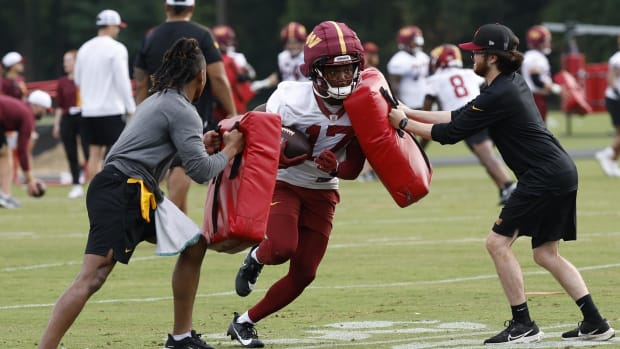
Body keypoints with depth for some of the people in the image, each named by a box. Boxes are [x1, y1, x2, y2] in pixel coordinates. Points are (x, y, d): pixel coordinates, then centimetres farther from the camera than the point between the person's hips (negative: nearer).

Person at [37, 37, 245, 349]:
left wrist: (200, 145, 25)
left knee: (194, 245, 18)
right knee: (92, 277, -18)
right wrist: (230, 150, 7)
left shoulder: (157, 101, 22)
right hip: (120, 194, -10)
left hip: (135, 195, 10)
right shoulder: (183, 112, -6)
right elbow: (201, 172, -9)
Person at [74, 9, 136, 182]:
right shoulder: (116, 48, -10)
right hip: (111, 109, -6)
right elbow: (123, 81, -13)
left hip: (89, 110, 6)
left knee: (95, 153, 8)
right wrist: (131, 107, -7)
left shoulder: (85, 49, 9)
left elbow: (77, 78, 18)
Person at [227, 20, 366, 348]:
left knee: (303, 274, 2)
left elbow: (353, 169, -6)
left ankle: (244, 322, 21)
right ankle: (256, 257, 7)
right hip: (282, 184, -4)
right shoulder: (290, 100, -24)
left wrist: (335, 167, -28)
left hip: (322, 193, 5)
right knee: (283, 247, -30)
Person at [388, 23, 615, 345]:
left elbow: (450, 133, -11)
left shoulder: (499, 96, -15)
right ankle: (594, 324, 12)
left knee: (498, 242, -6)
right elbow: (459, 117, 20)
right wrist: (412, 113, 16)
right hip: (561, 173, 10)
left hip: (545, 177, -10)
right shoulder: (512, 84, 15)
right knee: (545, 253, 15)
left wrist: (404, 124, 0)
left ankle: (523, 325, -4)